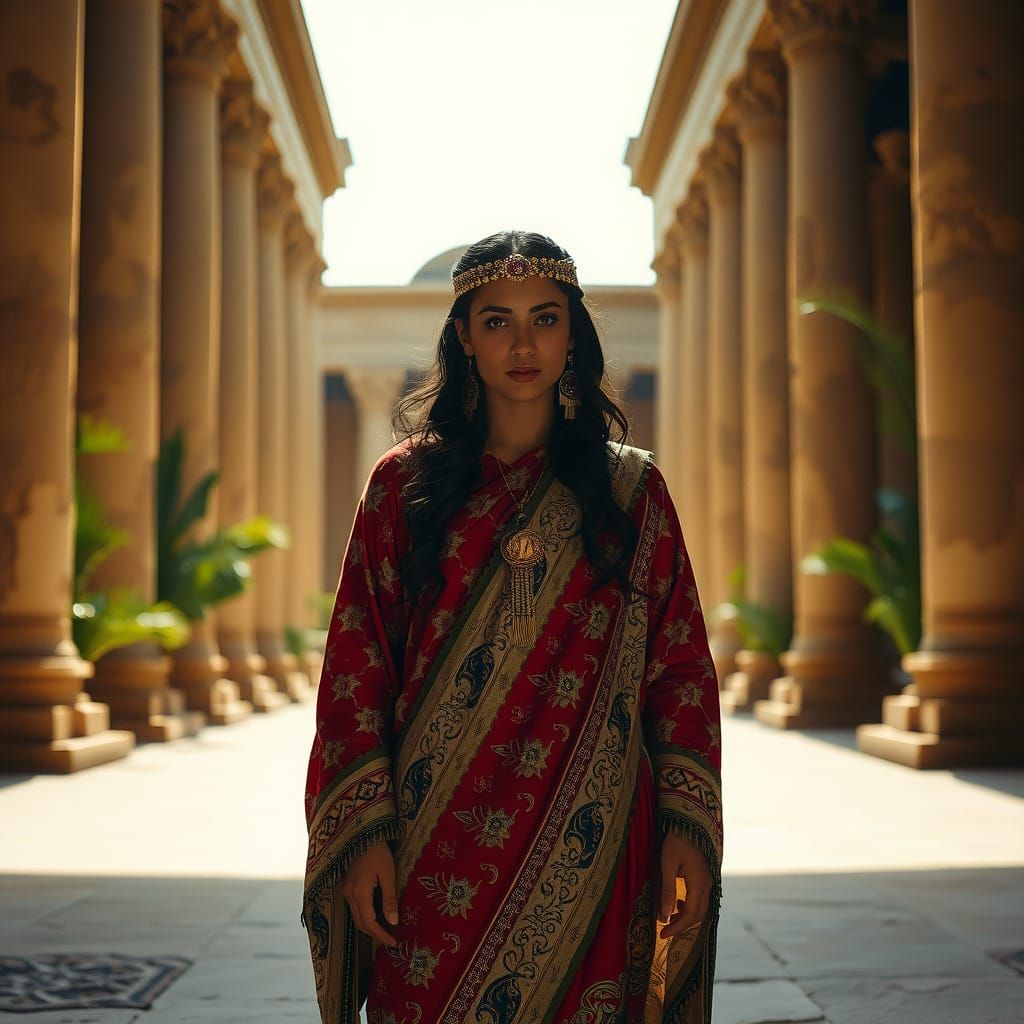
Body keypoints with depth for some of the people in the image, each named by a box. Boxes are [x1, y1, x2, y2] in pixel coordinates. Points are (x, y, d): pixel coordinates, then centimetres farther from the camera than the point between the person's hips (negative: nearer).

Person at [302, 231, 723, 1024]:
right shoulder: (405, 483, 4)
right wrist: (363, 830, -6)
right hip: (437, 861, 0)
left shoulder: (631, 488, 5)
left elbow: (682, 667, 5)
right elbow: (357, 665, 2)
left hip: (586, 861, 0)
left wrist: (688, 827, -4)